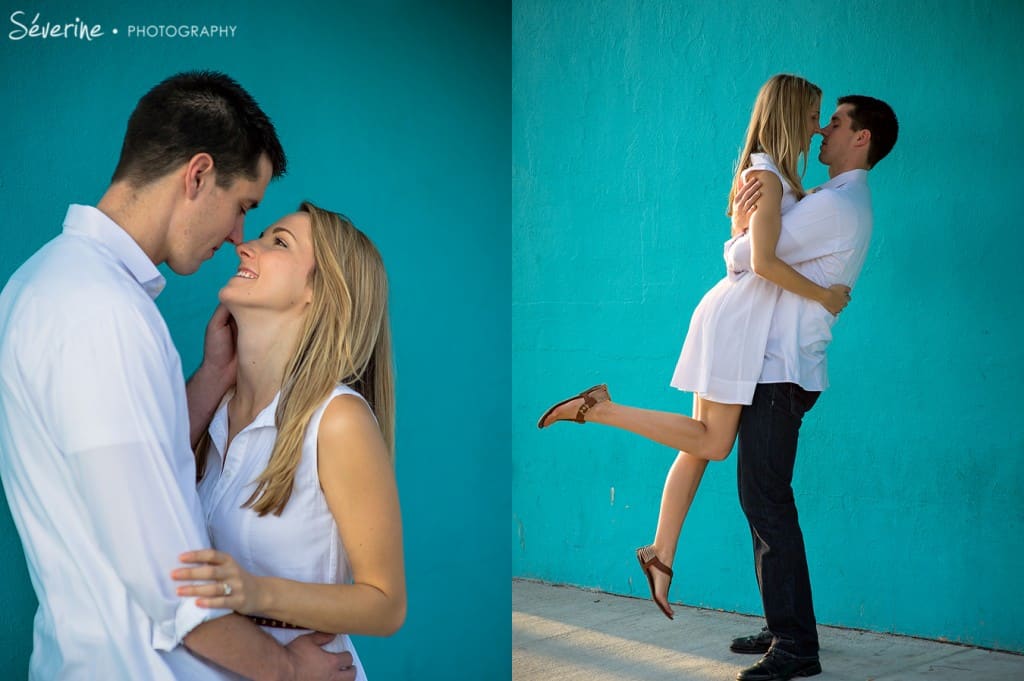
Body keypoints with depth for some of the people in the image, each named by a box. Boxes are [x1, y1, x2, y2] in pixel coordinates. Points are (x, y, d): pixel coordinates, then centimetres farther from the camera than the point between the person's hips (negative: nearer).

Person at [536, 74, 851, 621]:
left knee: (701, 444, 9)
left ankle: (661, 554, 13)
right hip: (735, 316, -9)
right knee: (712, 443, -7)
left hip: (741, 320, 9)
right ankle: (599, 408, -4)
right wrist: (822, 295, -14)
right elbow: (764, 261, -22)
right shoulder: (767, 175, -12)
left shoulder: (770, 175, 16)